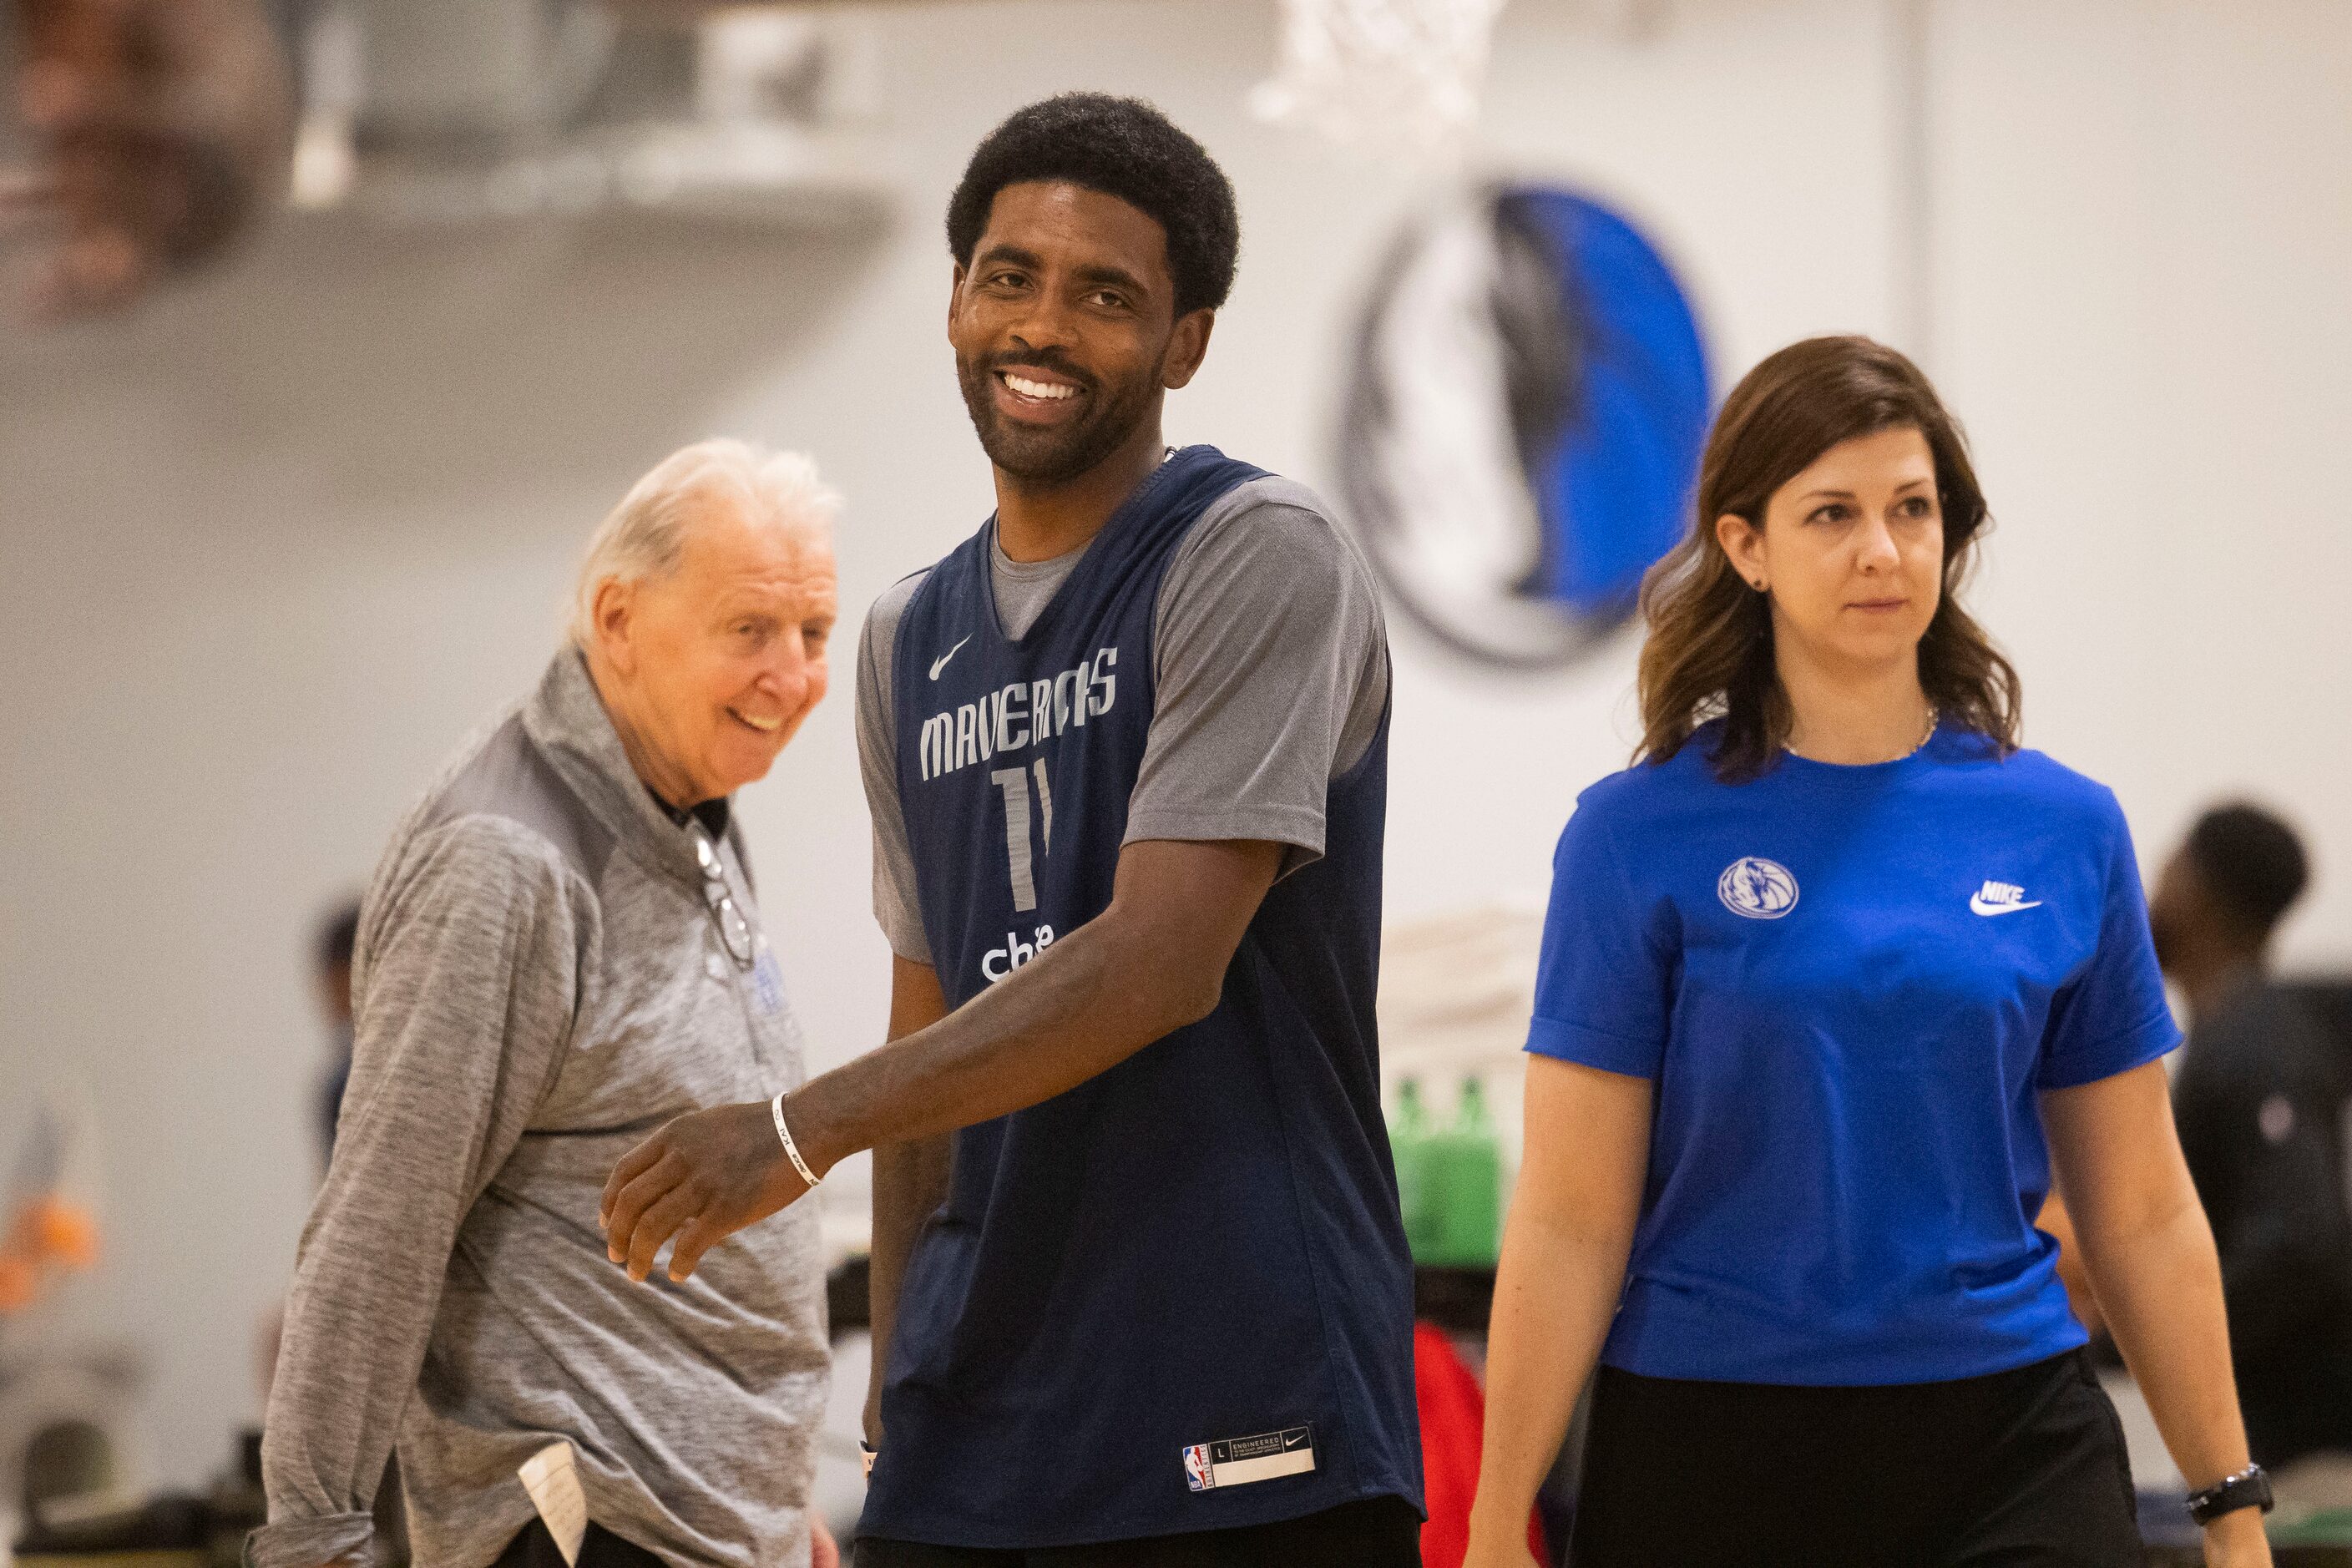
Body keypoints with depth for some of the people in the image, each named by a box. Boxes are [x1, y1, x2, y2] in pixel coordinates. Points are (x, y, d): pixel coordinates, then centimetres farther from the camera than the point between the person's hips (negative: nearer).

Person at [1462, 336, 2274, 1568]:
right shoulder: (1640, 838, -3)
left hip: (2012, 1457, 1)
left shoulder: (2066, 831, 5)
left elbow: (2142, 1214, 10)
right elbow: (1570, 1224, -4)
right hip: (1711, 1454, -1)